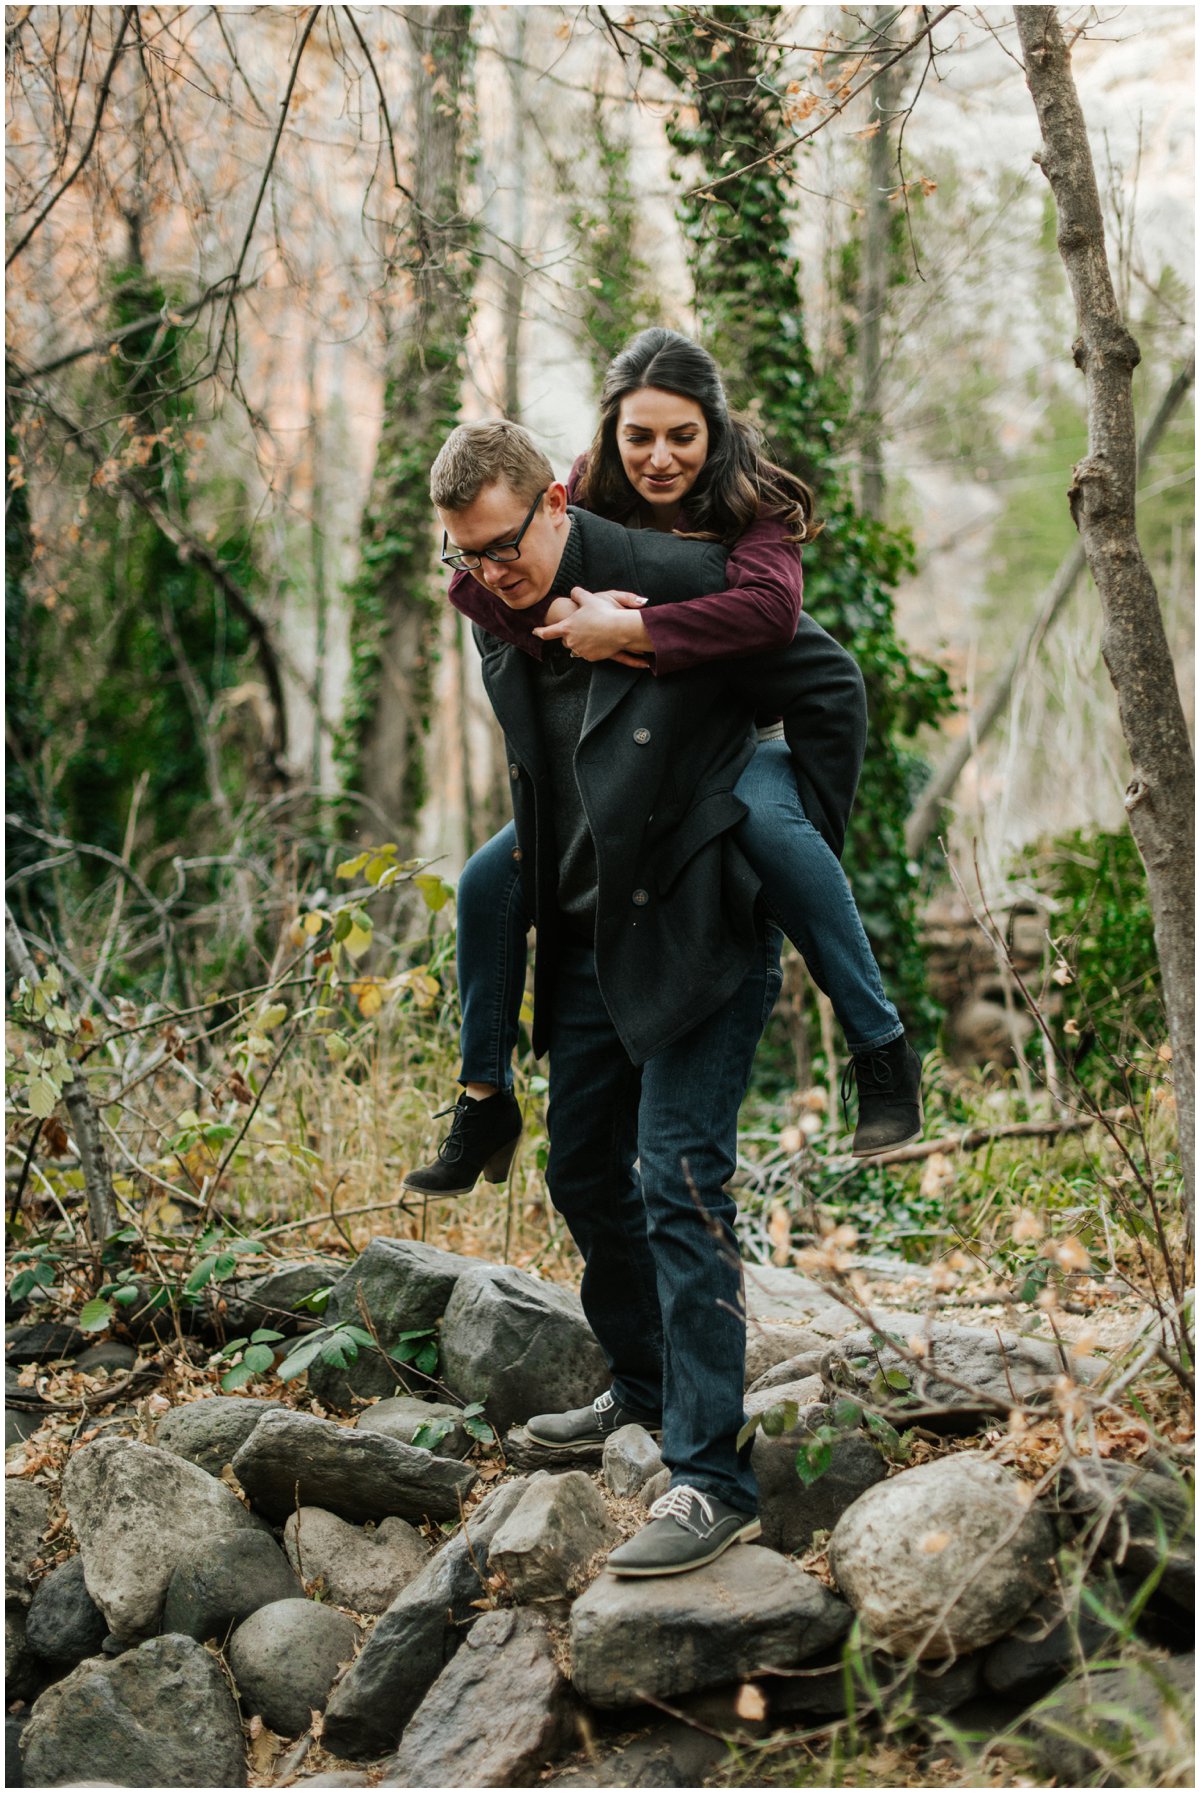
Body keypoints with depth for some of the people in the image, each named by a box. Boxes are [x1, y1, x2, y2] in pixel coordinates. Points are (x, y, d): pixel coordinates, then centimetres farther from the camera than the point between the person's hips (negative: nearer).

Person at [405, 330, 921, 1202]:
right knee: (491, 883, -7)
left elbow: (771, 608, -39)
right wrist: (562, 614, -36)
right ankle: (486, 1106, 12)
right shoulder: (591, 496, -5)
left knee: (765, 817, -40)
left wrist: (628, 630, -41)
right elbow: (475, 574, -16)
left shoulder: (752, 505, -18)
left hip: (752, 747, -5)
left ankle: (883, 1051, -34)